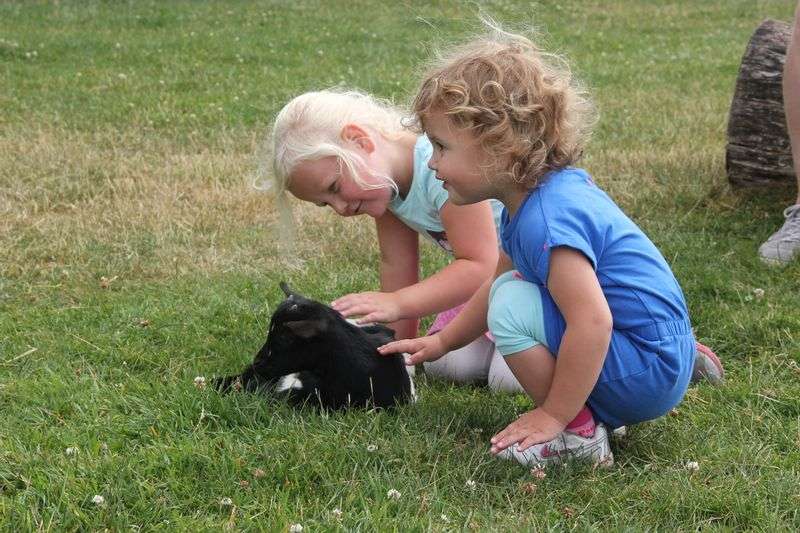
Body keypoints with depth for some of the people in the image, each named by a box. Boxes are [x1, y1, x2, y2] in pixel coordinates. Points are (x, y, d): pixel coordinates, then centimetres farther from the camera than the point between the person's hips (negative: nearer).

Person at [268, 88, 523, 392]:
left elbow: (480, 265, -35)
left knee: (509, 377, -22)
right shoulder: (382, 183, -5)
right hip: (492, 275, 8)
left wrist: (396, 303, -42)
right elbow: (397, 265, -2)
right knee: (446, 366, -9)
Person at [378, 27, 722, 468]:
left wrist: (555, 416, -24)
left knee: (513, 305, -21)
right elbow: (496, 280, 23)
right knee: (511, 289, 21)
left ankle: (578, 433, -10)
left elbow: (593, 321, -33)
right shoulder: (541, 197, 6)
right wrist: (441, 341, 25)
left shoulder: (545, 220, -26)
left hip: (650, 374, -11)